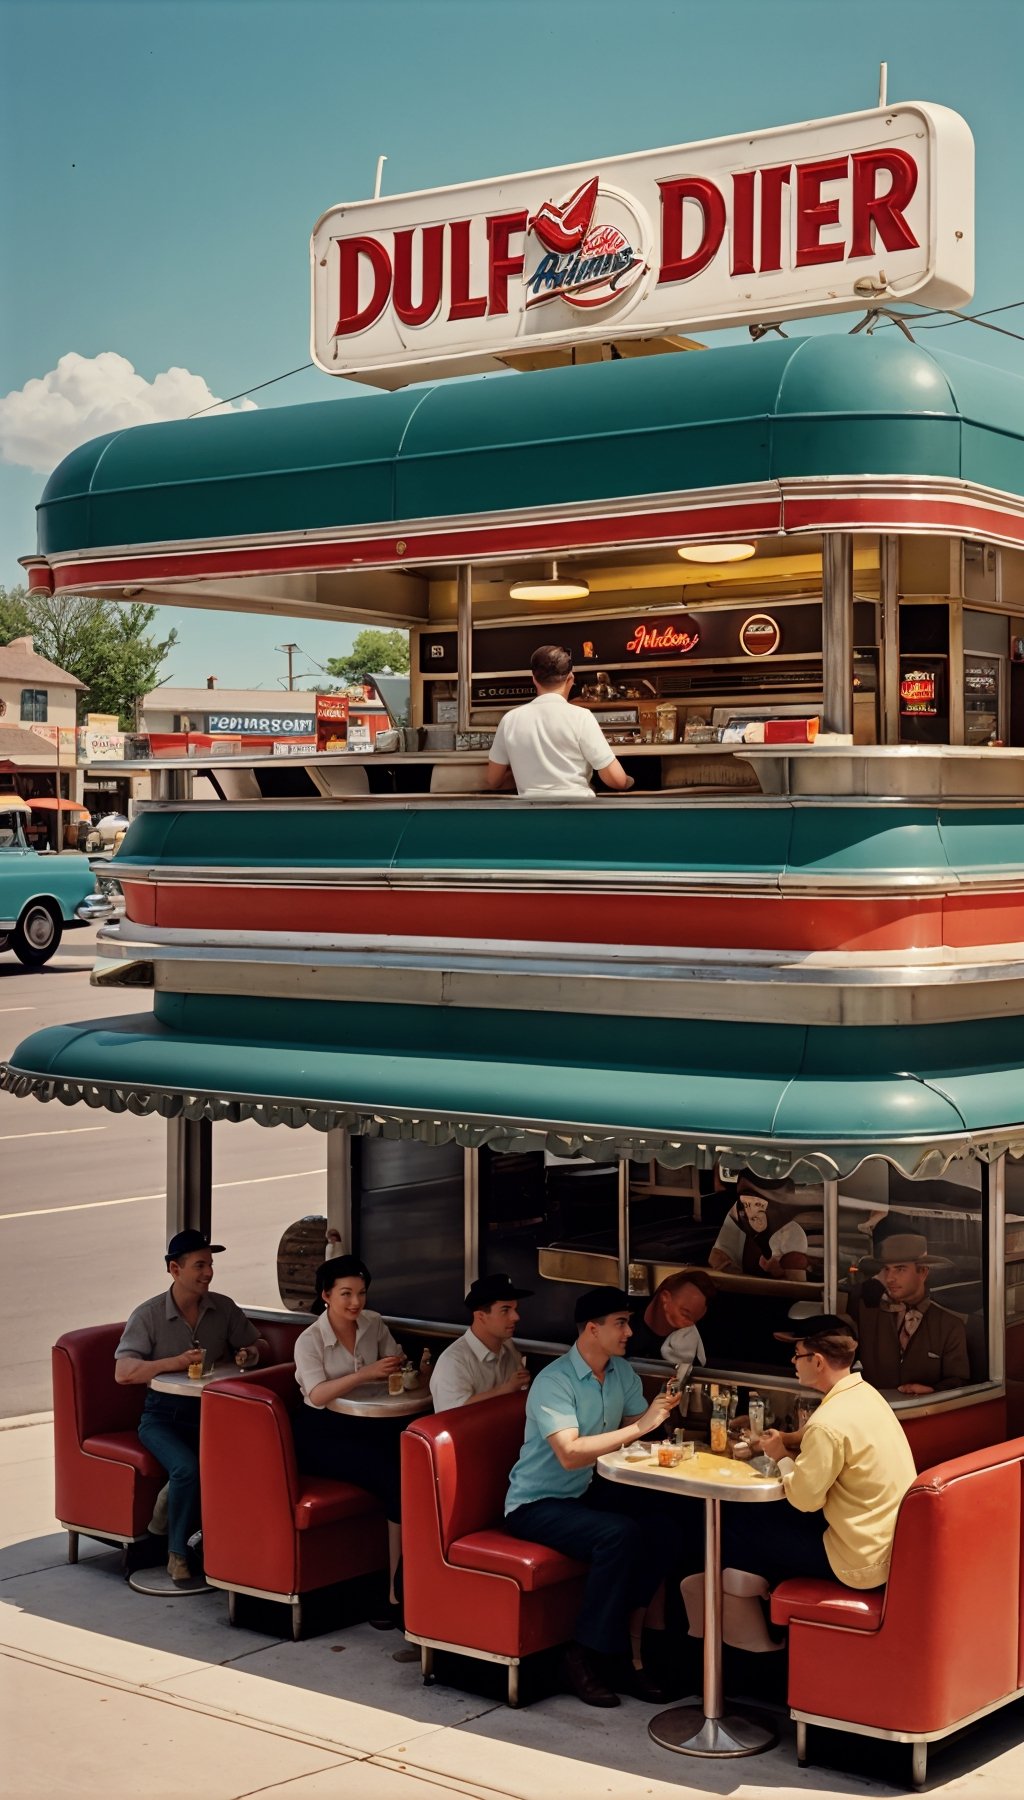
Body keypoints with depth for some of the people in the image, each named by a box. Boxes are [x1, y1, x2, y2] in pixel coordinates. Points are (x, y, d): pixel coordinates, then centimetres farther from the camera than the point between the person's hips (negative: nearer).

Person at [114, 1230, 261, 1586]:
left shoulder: (223, 1308, 8)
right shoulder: (148, 1315, -3)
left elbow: (255, 1344, 22)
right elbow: (123, 1371, -13)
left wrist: (249, 1354, -4)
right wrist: (174, 1363, -26)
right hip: (164, 1414, -3)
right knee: (187, 1467, -33)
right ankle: (177, 1555, -12)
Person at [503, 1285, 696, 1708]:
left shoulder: (621, 1372, 6)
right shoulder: (554, 1382, -20)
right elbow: (570, 1454, -31)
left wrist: (658, 1411, -17)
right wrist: (638, 1428, -32)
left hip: (589, 1492, 7)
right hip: (537, 1503, -7)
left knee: (666, 1519, -20)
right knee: (620, 1533, -33)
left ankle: (625, 1645, -12)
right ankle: (587, 1656, -17)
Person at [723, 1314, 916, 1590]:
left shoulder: (829, 1423, -26)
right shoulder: (865, 1394, 3)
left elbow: (805, 1500, -18)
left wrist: (782, 1457, -1)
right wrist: (793, 1446, 5)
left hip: (863, 1560, -9)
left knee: (735, 1525, 4)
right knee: (771, 1512, 24)